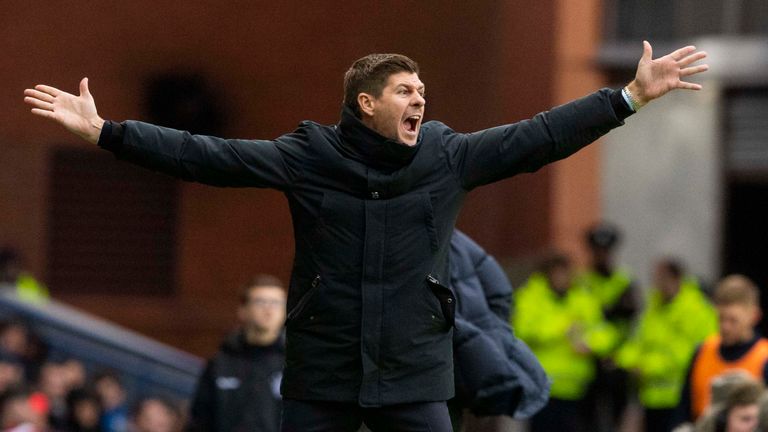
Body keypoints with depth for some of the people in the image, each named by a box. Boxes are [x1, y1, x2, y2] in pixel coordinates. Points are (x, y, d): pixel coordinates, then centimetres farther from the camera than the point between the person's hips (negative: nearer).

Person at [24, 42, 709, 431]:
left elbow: (540, 137, 3)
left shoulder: (449, 157, 2)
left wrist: (632, 95, 0)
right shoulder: (307, 158, -4)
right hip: (321, 374, -1)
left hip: (414, 374, 1)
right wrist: (104, 132, -11)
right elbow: (206, 156, -6)